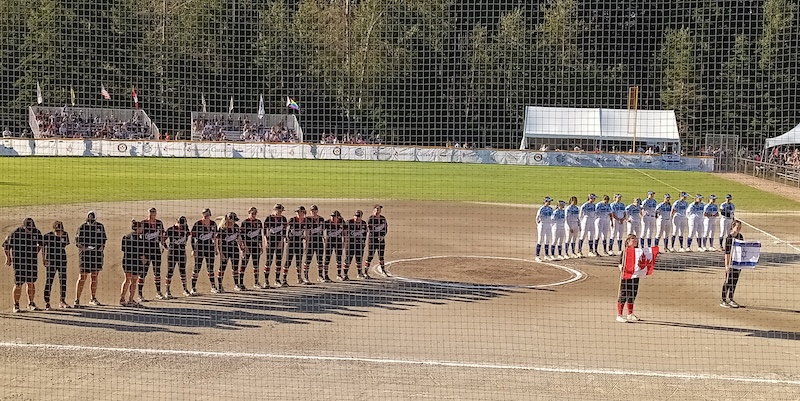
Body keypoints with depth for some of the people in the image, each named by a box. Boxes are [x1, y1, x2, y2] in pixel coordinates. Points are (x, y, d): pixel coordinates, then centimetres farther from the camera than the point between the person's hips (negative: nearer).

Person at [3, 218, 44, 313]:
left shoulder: (37, 232, 0)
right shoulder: (16, 233, -12)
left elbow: (41, 244, 21)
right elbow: (6, 245, 1)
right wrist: (8, 258, 2)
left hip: (32, 262, 4)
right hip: (19, 261, -4)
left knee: (31, 283, 6)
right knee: (18, 284, -5)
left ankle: (31, 304, 17)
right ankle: (16, 305, 5)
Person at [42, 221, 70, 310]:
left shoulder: (65, 235, 2)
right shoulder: (47, 236, -10)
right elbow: (43, 248, -2)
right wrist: (44, 260, -6)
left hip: (62, 261, 4)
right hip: (51, 261, -4)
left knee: (63, 280, 7)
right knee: (49, 280, -6)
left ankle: (62, 301, 19)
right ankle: (47, 302, -3)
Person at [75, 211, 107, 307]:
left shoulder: (100, 227, 9)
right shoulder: (82, 227, 0)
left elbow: (103, 240, 18)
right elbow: (77, 241, 2)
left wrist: (102, 248, 1)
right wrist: (83, 247, -15)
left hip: (97, 254, 3)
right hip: (85, 255, -3)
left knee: (95, 277, 10)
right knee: (82, 277, -9)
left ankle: (93, 299, 23)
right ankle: (77, 300, -8)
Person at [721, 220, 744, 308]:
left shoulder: (740, 236, 8)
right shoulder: (729, 237, -11)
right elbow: (727, 252, -13)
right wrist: (726, 265, -16)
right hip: (731, 262, -6)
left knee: (735, 281, 11)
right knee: (728, 281, -2)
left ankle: (730, 299, 21)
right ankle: (723, 300, 6)